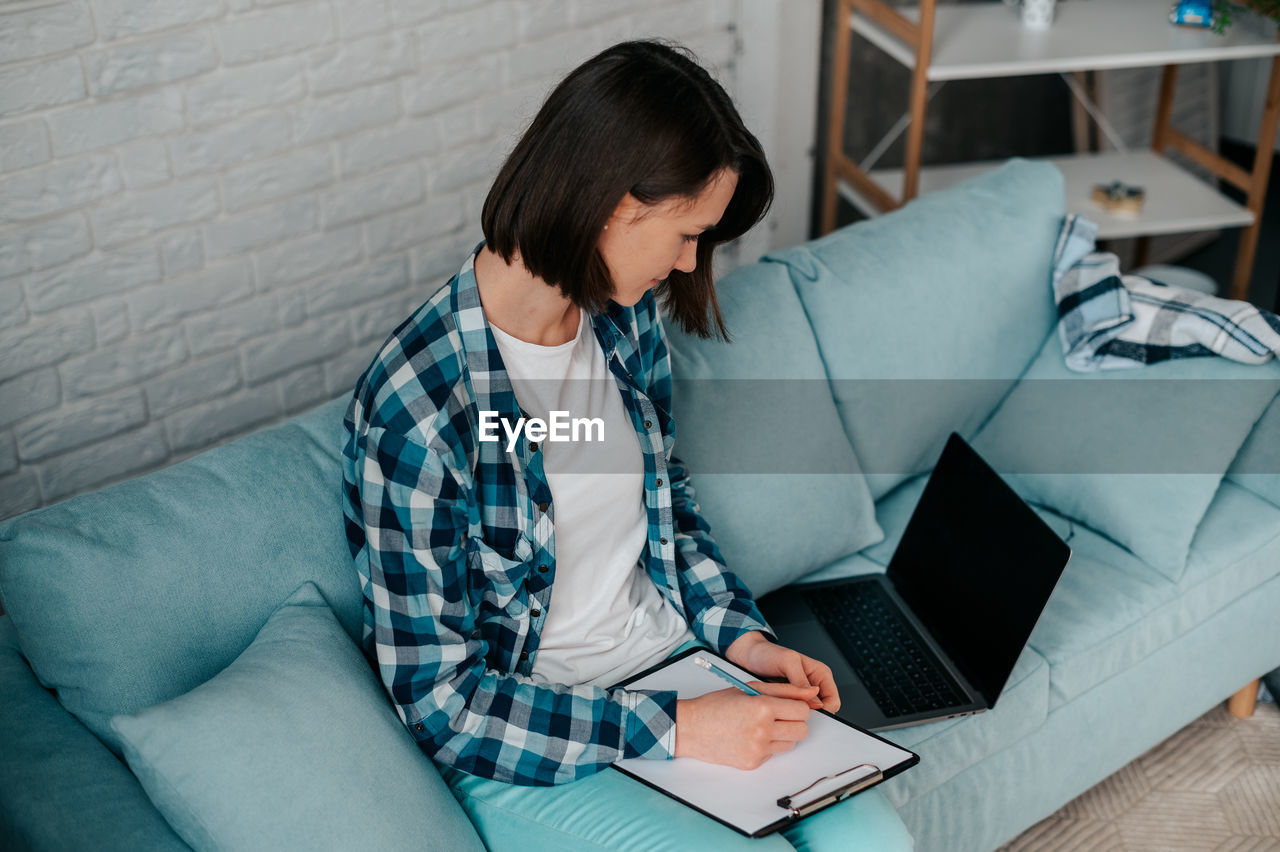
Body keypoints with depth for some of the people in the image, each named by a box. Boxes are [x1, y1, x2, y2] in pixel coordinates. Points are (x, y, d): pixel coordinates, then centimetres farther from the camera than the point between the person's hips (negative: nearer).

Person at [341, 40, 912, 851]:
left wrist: (742, 633, -1)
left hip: (672, 659, 6)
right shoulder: (414, 412, -27)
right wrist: (672, 730, -23)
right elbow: (440, 698, -21)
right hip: (524, 748, -6)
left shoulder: (624, 315, -4)